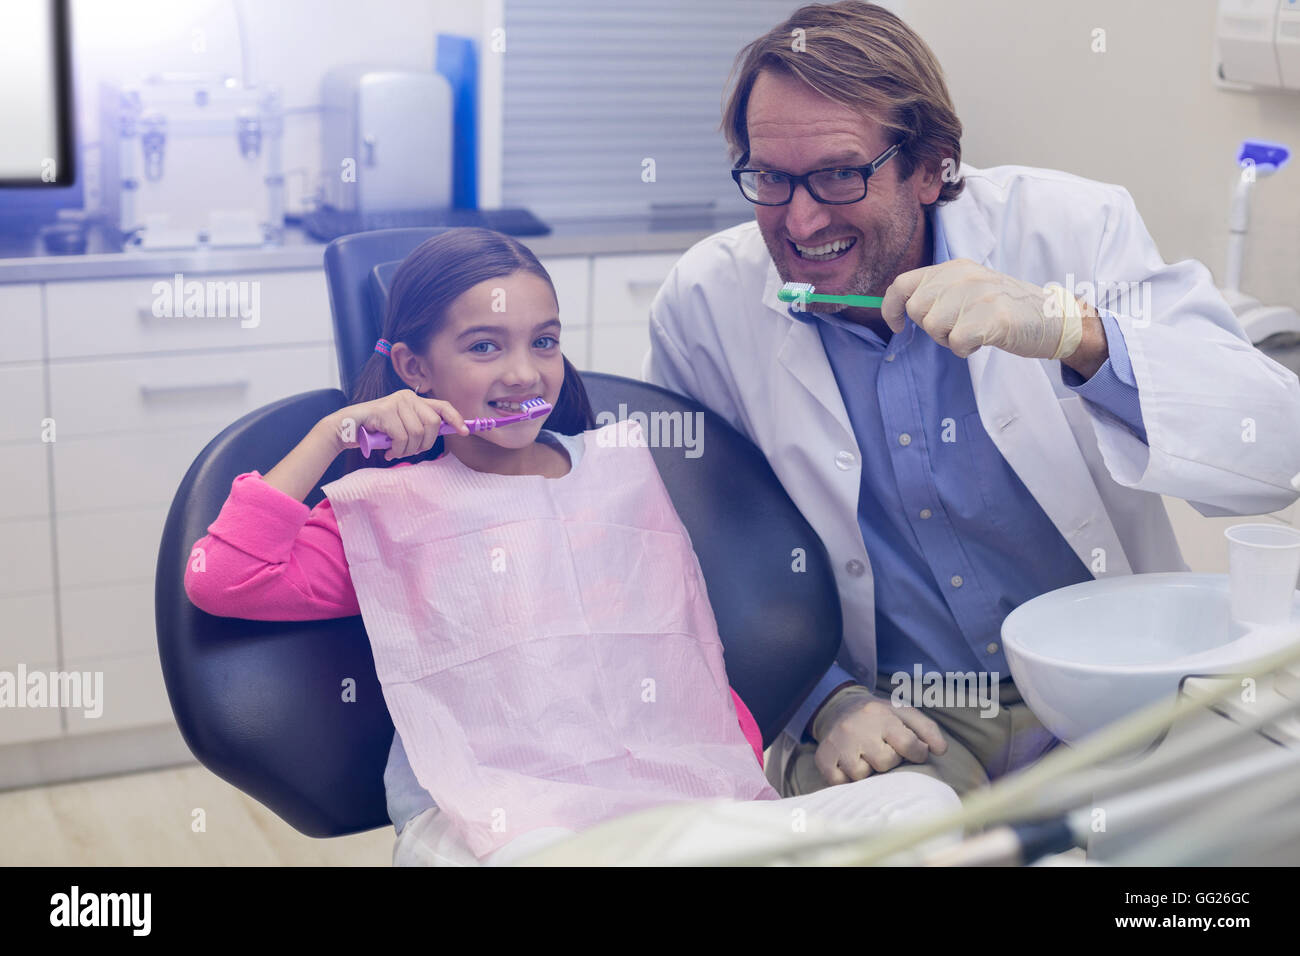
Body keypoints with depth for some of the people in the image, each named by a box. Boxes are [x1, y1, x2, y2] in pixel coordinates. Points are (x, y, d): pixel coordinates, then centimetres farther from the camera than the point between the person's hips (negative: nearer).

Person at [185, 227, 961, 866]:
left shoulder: (621, 469, 24)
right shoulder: (389, 509, 15)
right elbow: (222, 580, 0)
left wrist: (752, 778, 6)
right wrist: (333, 433, 4)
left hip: (684, 803, 4)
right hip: (490, 828, -3)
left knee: (925, 805, -21)